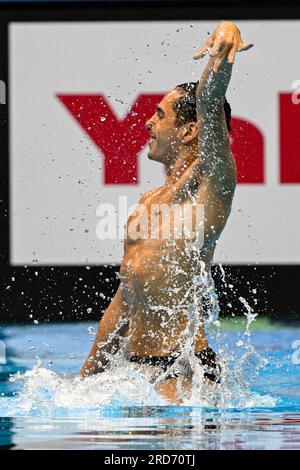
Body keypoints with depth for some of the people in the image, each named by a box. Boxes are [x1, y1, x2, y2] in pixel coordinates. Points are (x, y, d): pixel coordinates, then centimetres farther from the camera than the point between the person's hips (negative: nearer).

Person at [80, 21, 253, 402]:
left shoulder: (206, 181, -2)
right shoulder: (150, 201, 22)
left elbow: (209, 99, -21)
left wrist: (224, 47, -38)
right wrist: (87, 378, 27)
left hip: (182, 370, -8)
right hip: (135, 368, 8)